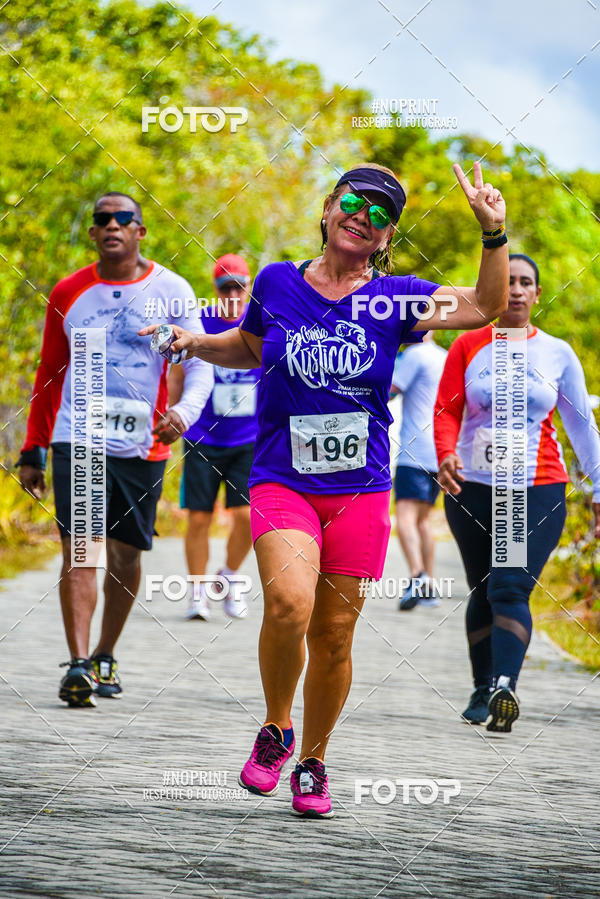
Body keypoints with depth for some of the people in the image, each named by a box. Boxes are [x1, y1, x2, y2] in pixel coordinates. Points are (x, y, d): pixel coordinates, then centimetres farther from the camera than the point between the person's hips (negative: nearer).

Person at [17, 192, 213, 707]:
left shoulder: (170, 291, 1)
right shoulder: (69, 293, 6)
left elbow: (200, 364, -3)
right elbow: (49, 374, 14)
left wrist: (184, 410, -24)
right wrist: (33, 450, 12)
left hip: (142, 446, 0)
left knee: (126, 553, 7)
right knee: (79, 547, -12)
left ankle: (105, 656, 24)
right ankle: (79, 665, -17)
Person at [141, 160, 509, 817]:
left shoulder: (394, 298, 2)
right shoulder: (276, 283, 5)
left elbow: (486, 306, -8)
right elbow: (248, 347, 24)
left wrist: (493, 233, -19)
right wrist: (198, 344, 7)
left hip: (359, 490, 1)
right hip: (281, 483, -1)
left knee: (334, 637, 4)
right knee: (290, 602, -26)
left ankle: (311, 763, 25)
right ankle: (275, 731, -2)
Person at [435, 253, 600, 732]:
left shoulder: (558, 353, 6)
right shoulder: (468, 346, 6)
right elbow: (447, 409, 1)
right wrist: (446, 454, -19)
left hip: (538, 491, -2)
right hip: (473, 489, 2)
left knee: (510, 589, -18)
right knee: (482, 592, 8)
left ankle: (505, 686, -30)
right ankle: (483, 688, 21)